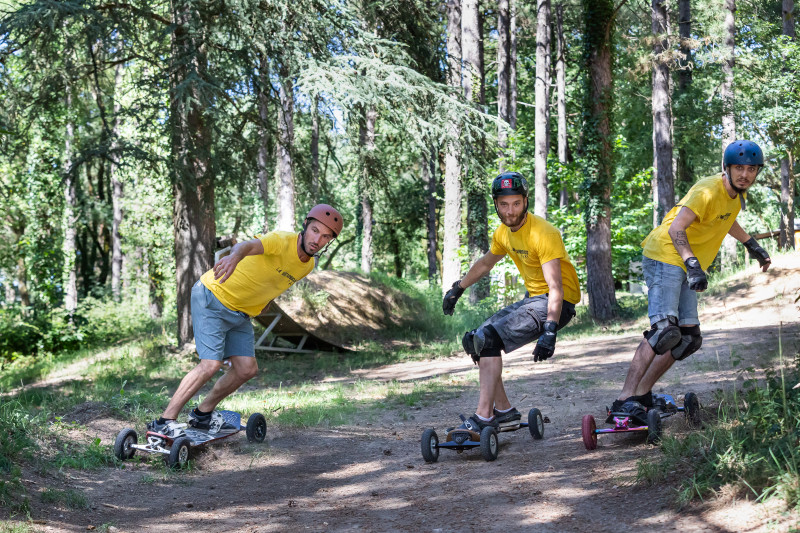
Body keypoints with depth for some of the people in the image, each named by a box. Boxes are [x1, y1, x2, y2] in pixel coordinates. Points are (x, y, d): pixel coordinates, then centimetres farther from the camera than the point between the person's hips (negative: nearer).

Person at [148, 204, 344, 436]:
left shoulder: (307, 266, 1)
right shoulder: (282, 241, -26)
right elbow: (250, 245, -50)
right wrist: (235, 256, -72)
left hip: (240, 313, 8)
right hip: (212, 298, -8)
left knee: (247, 369, 2)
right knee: (211, 364, -19)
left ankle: (203, 413, 22)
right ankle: (165, 421, -10)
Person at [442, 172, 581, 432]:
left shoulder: (542, 233, -22)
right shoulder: (504, 233, 4)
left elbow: (556, 287, -29)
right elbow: (485, 263, 26)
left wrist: (549, 331, -38)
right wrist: (457, 289, 32)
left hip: (556, 304, -9)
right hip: (532, 299, 9)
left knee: (489, 339, -22)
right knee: (473, 340, 3)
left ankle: (484, 418, -22)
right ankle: (504, 412, 8)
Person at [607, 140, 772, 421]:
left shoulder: (737, 193, 9)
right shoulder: (709, 190, -20)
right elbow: (676, 228, -29)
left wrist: (752, 245, 38)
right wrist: (693, 264, -40)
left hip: (685, 267, 10)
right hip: (665, 257, -10)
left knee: (689, 338, 5)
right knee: (664, 329, -25)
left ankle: (642, 393, 9)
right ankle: (624, 400, -30)